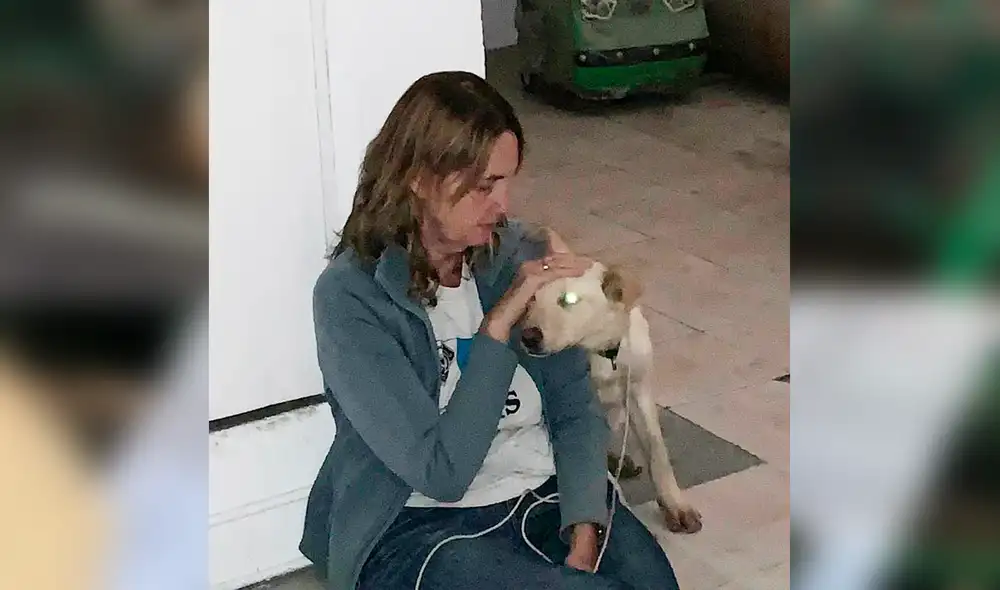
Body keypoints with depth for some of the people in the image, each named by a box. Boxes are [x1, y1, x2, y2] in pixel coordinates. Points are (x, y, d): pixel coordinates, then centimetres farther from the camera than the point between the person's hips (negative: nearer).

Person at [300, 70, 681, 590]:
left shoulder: (521, 256, -1)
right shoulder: (350, 295, -15)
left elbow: (575, 408, 1)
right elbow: (440, 472, -20)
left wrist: (584, 534, -14)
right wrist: (500, 322, -22)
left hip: (541, 496, 5)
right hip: (417, 526, -5)